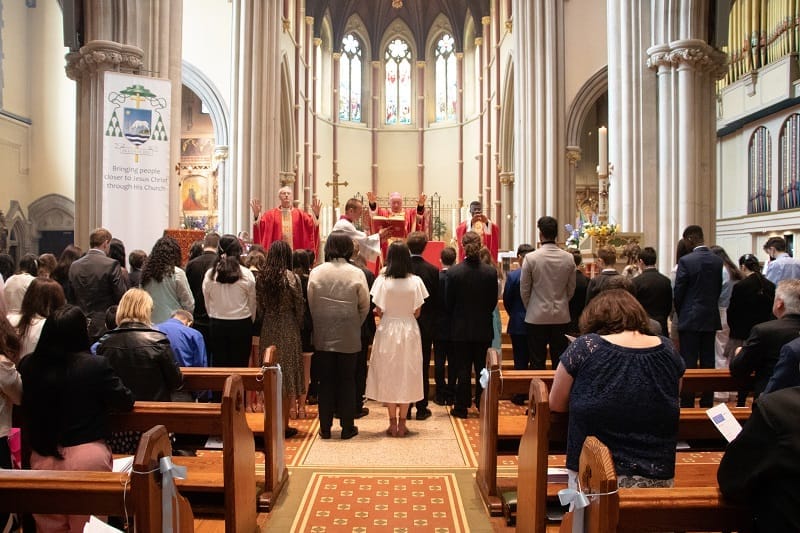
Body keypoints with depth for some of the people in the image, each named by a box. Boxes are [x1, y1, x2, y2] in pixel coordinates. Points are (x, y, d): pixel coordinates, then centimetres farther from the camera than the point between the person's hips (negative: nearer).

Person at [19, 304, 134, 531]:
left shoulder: (28, 365, -4)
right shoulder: (96, 365, -16)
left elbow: (26, 403, 15)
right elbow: (125, 402, -4)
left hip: (42, 459, 4)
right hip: (88, 458, -3)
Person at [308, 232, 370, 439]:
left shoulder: (316, 272, -5)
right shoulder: (357, 273, -8)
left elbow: (311, 304, 0)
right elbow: (365, 306, -1)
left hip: (323, 336, 1)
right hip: (349, 337, -1)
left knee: (325, 382, 10)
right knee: (347, 381, 9)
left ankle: (325, 427, 16)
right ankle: (347, 427, 16)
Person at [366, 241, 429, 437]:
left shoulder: (382, 280, -11)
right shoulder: (415, 281, -8)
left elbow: (379, 311, -8)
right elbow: (417, 312, -2)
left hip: (387, 330, -1)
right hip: (409, 331, 1)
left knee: (388, 376, 10)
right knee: (407, 375, 11)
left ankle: (393, 423, 15)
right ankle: (402, 423, 15)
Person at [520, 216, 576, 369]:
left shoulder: (531, 258, -11)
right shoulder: (569, 258, -3)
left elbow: (524, 290, -3)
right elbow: (571, 289, 6)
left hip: (537, 317, -3)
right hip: (562, 316, 3)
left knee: (537, 362, 5)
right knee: (560, 362, 10)